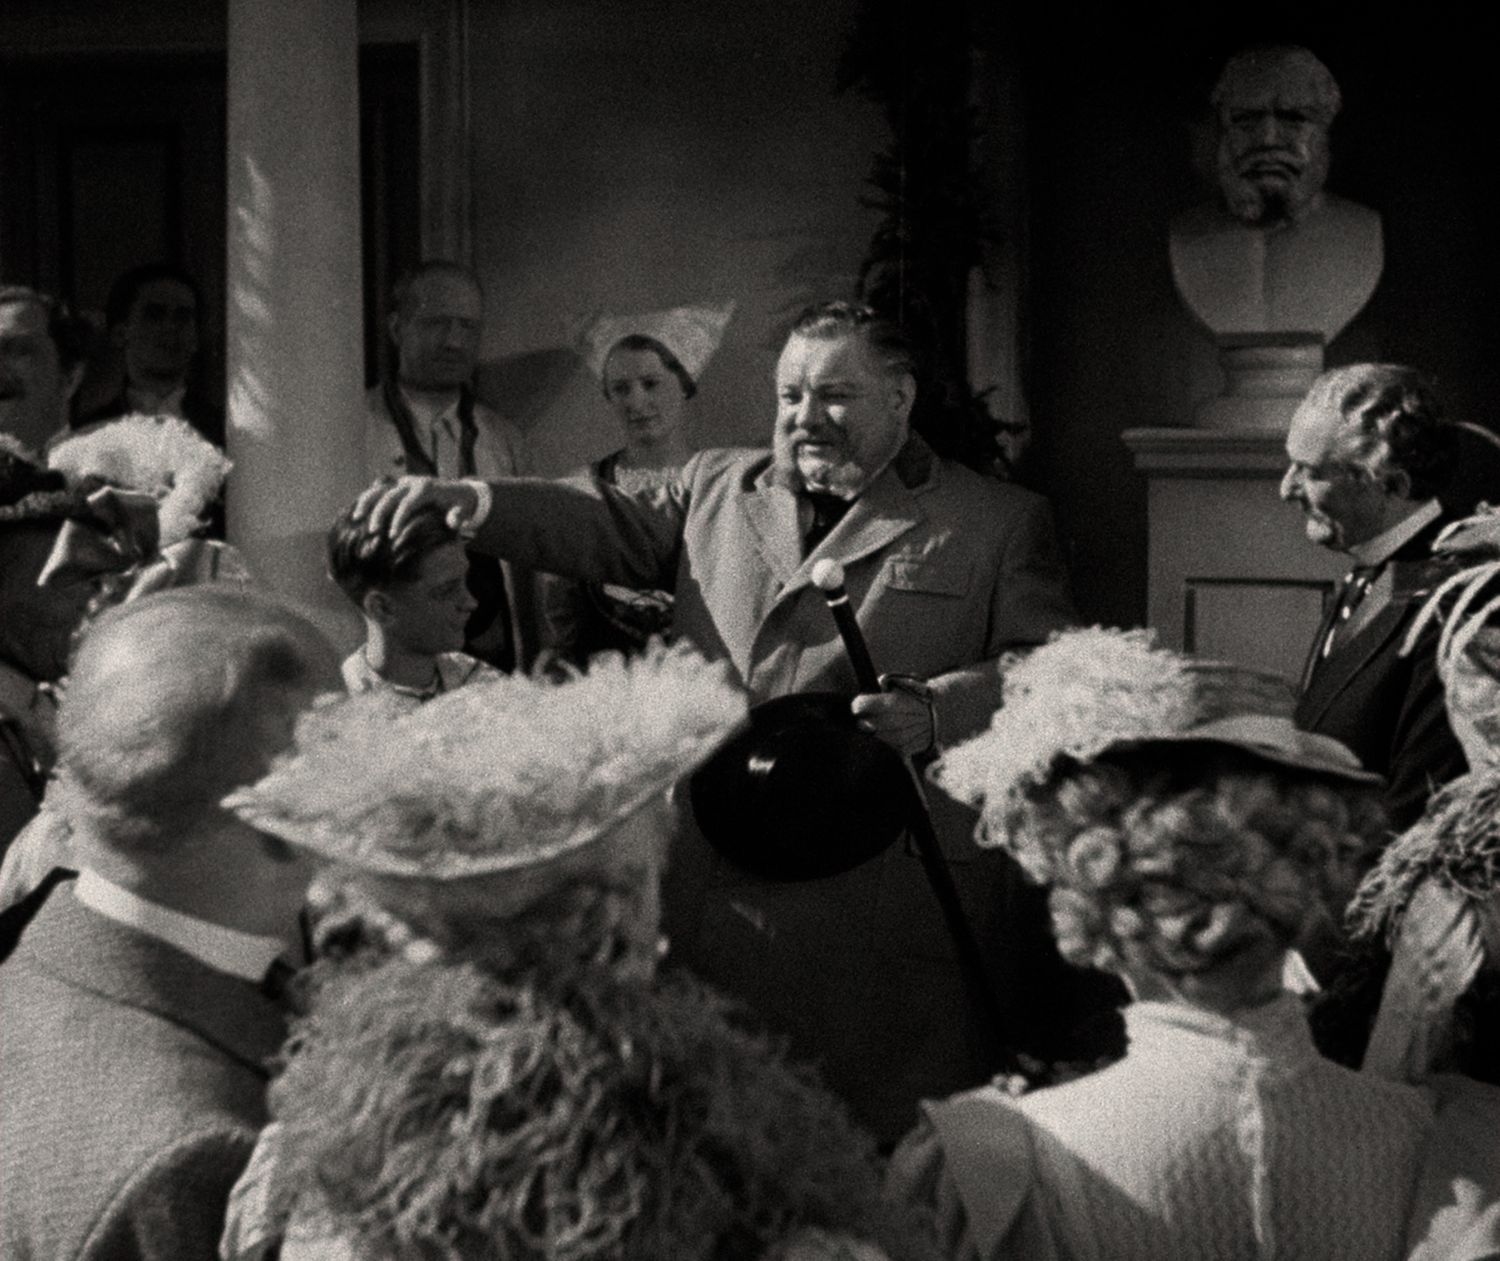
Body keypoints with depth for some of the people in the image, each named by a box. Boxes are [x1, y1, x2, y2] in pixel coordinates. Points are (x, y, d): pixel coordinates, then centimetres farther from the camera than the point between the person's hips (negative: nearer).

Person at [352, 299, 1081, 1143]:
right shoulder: (717, 488, 20)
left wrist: (936, 712, -16)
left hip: (892, 908, -3)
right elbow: (606, 525, 11)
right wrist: (477, 502, -7)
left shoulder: (1001, 525, 8)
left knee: (889, 1153, -4)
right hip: (722, 901, 3)